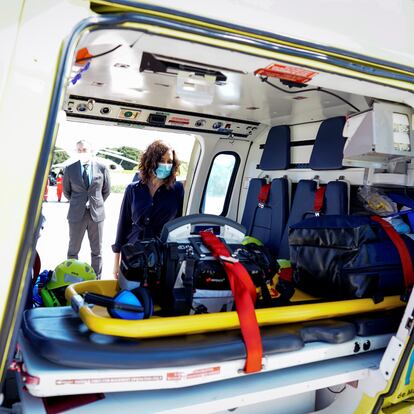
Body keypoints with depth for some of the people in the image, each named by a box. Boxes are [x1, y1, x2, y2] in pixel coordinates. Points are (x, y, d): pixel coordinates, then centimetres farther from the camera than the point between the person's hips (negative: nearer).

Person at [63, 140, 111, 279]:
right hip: (76, 215, 0)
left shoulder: (102, 168, -2)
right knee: (73, 250, 10)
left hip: (96, 214, 0)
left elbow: (106, 190, 10)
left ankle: (96, 279, 21)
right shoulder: (70, 169, -1)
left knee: (97, 251, 9)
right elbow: (66, 190, 13)